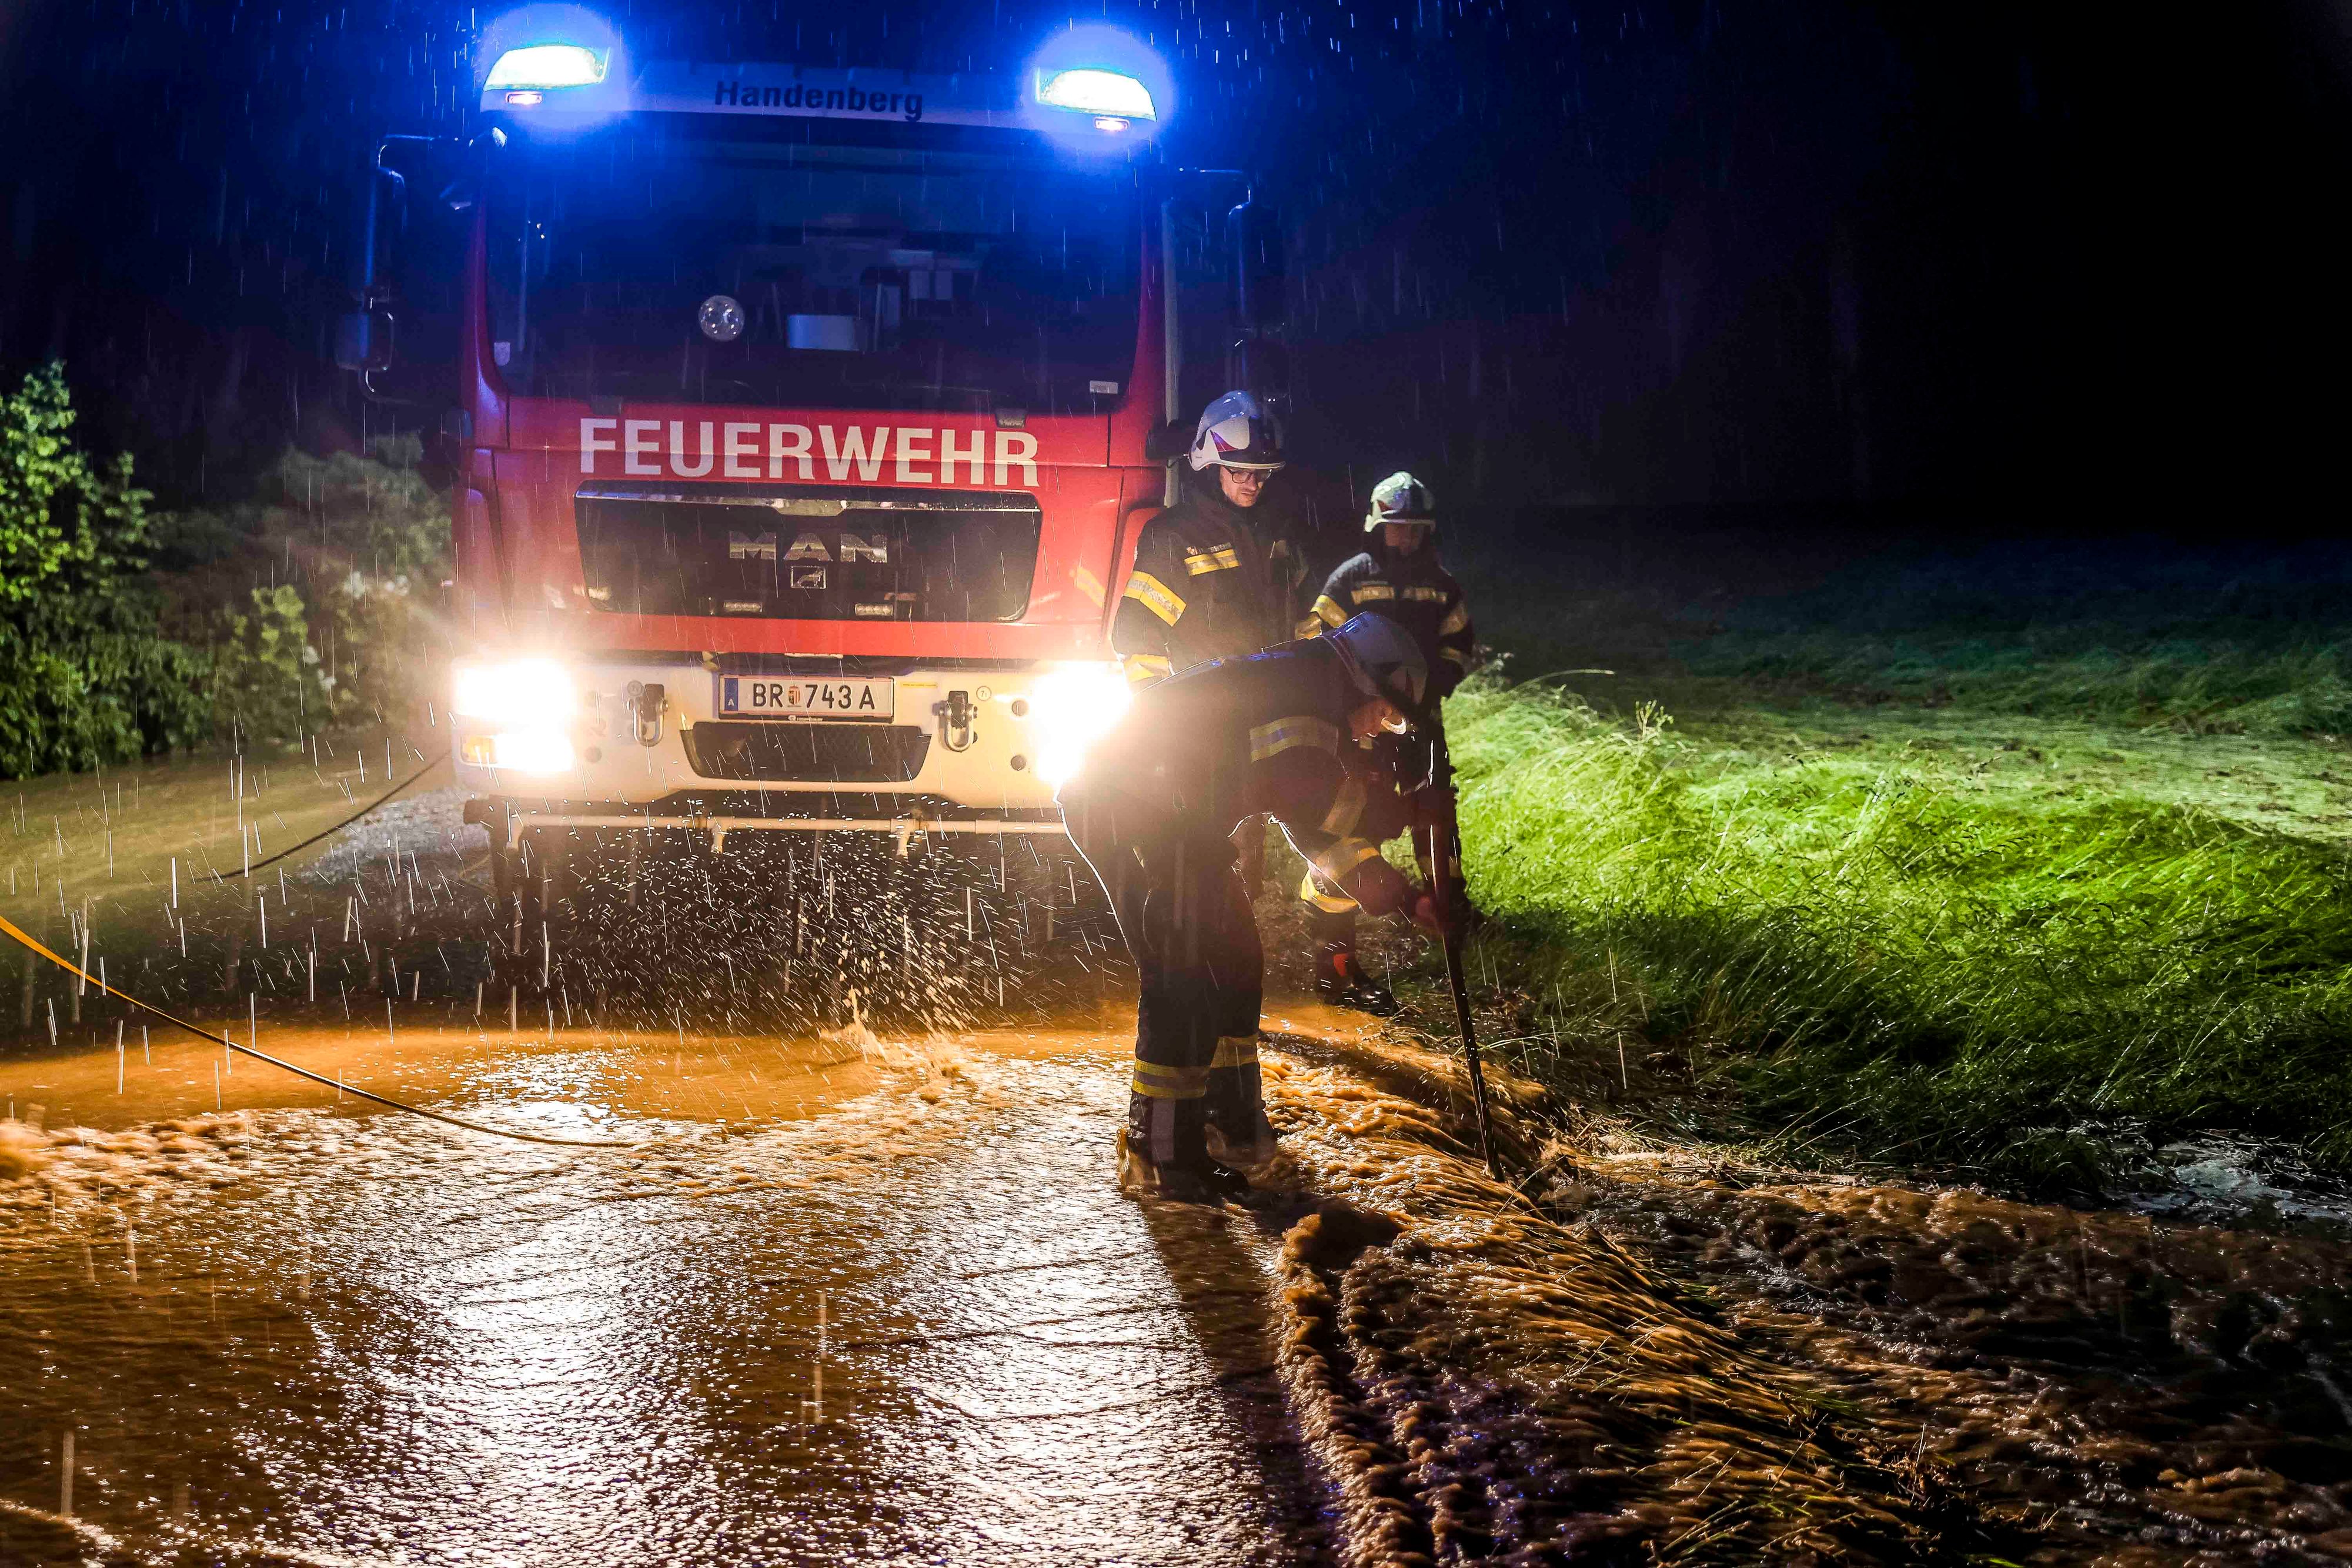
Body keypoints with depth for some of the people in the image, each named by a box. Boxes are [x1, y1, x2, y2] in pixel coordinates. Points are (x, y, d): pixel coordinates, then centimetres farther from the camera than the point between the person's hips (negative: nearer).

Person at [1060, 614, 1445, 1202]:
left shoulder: (1311, 709, 21)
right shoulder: (1307, 682, -11)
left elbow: (1316, 827, 26)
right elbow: (1305, 790, -27)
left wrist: (1407, 897, 23)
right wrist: (1395, 811, -10)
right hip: (1125, 807, -11)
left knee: (1233, 959, 15)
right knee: (1182, 978, -12)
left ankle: (1232, 1129, 26)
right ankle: (1157, 1156, -6)